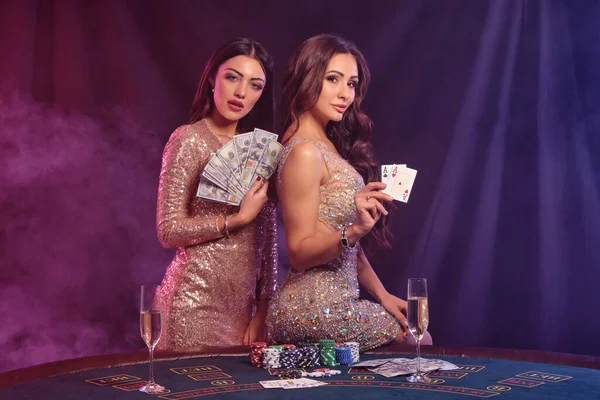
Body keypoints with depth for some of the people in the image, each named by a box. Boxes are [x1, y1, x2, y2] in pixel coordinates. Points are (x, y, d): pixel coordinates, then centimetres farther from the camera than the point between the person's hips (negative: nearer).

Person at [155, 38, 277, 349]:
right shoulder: (190, 139, -7)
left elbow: (267, 235, 9)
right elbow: (169, 230, -11)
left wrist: (262, 311, 4)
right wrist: (238, 219, -18)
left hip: (247, 299, 5)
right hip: (198, 300, -5)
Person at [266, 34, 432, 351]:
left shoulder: (327, 146, 12)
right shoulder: (304, 152, -17)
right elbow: (299, 251, -17)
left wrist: (382, 295, 11)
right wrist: (354, 230, -31)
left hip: (335, 300, 9)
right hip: (314, 309, -9)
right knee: (418, 339, 3)